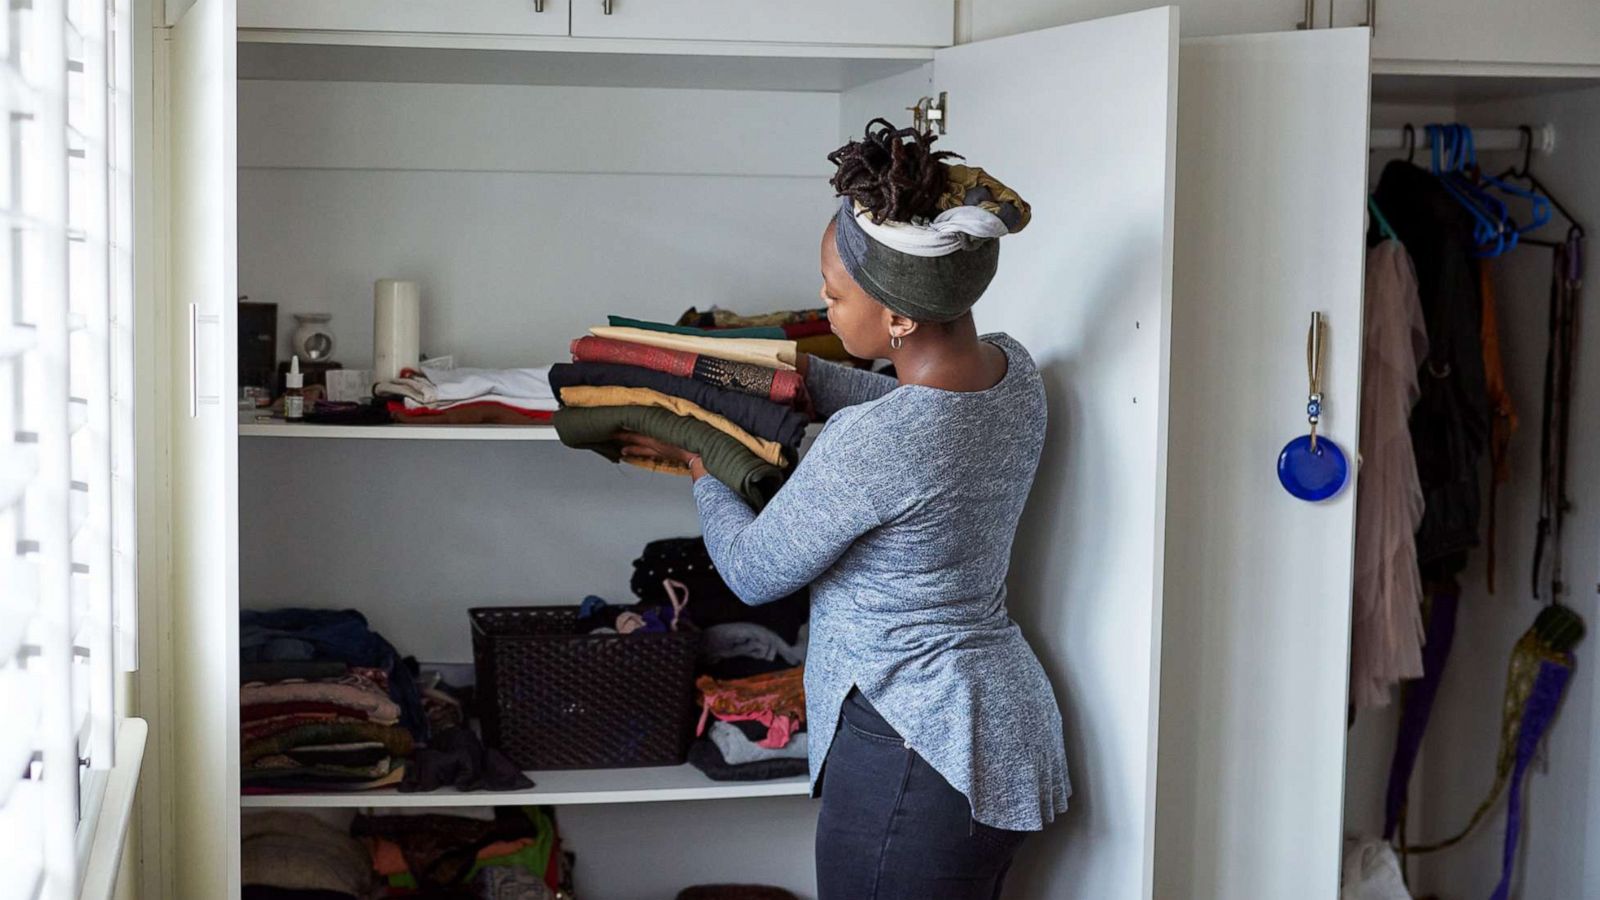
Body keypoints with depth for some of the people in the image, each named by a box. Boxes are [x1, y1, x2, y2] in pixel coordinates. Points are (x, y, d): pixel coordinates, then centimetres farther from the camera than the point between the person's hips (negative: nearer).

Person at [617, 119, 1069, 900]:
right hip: (1006, 727, 9)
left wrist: (700, 470, 7)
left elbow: (753, 572, -10)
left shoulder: (867, 446, -28)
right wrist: (800, 369, 17)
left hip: (915, 755, -9)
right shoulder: (1014, 370, -3)